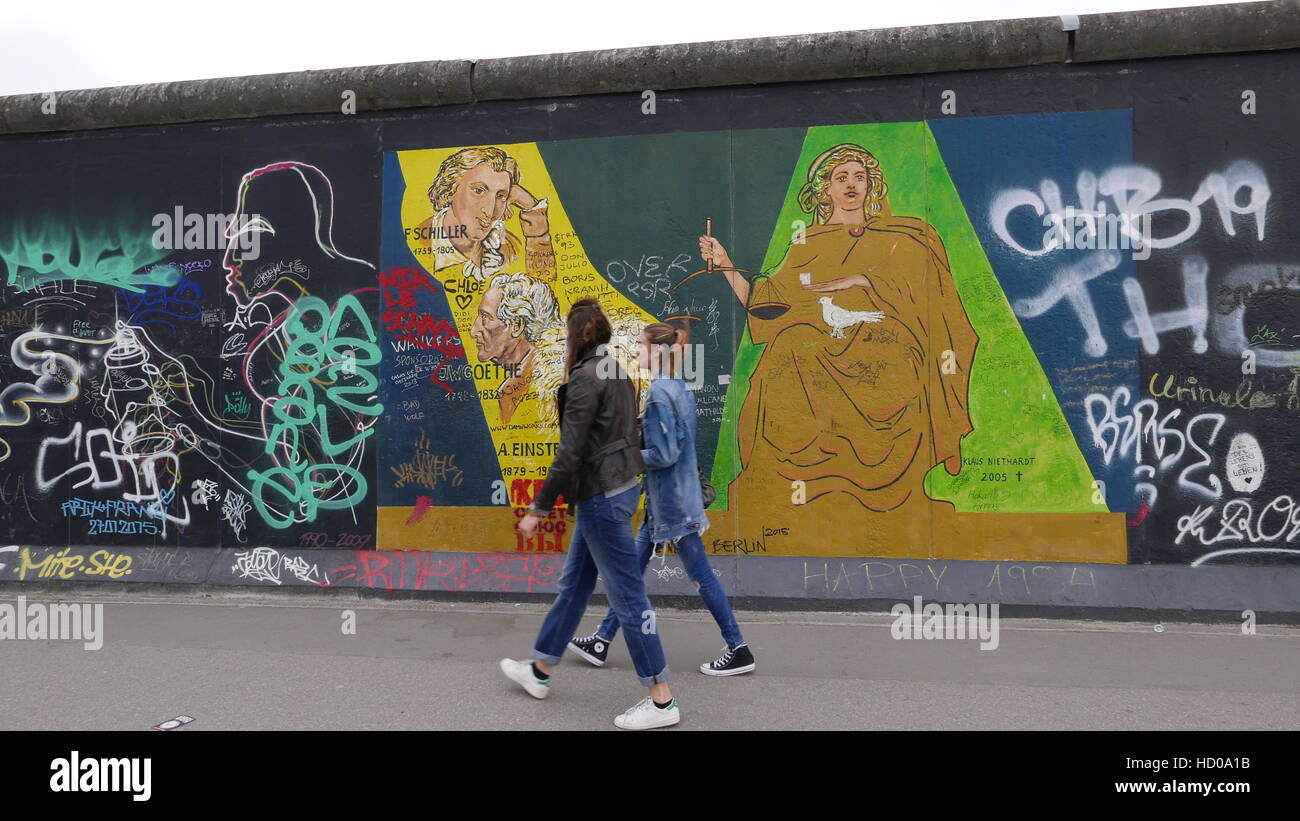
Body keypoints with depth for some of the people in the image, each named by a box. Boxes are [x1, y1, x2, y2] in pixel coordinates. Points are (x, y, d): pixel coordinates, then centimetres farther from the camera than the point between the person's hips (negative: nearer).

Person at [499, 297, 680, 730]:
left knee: (628, 595, -2)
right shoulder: (618, 373, 10)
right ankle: (539, 671, 35)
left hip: (602, 497, -10)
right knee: (574, 584, 19)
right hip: (620, 487, 10)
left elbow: (569, 453, -21)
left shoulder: (586, 378, -18)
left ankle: (661, 701, 7)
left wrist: (538, 508, -15)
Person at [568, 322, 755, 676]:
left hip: (672, 502, -10)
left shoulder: (659, 393, -19)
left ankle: (738, 651, 11)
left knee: (700, 574, 0)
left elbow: (664, 455, -22)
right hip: (665, 500, 10)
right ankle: (602, 641, 25)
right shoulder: (679, 389, 10)